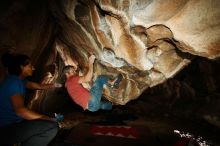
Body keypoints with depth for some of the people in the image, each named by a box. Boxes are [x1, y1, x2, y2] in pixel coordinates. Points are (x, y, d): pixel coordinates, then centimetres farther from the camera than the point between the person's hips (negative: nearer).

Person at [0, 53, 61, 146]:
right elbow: (19, 109, -29)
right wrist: (48, 119, -26)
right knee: (52, 127, -25)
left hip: (13, 124, 11)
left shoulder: (19, 80, 12)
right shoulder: (13, 81, -17)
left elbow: (40, 86, 25)